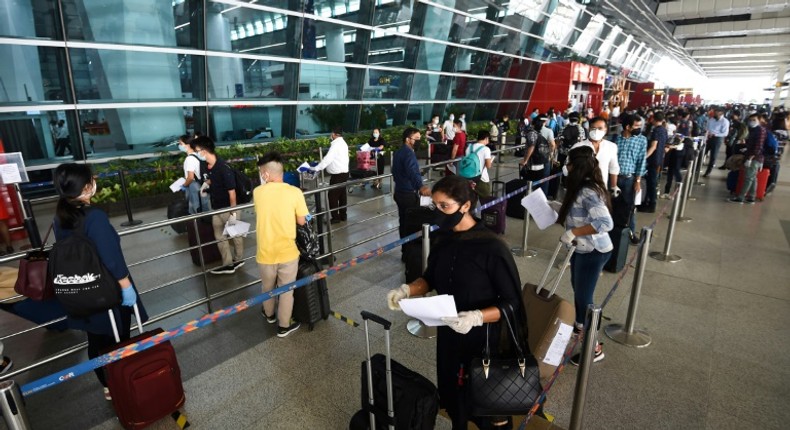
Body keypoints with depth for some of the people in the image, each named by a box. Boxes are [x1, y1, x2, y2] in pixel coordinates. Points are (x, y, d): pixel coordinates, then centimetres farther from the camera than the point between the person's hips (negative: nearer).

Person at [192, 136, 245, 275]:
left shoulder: (223, 168, -24)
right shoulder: (209, 166, 0)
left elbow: (232, 192, -23)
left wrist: (233, 213, -21)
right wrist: (206, 183, 3)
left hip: (229, 209, -8)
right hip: (217, 209, 8)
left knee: (235, 234, 11)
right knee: (220, 237, 13)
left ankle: (239, 259, 28)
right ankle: (228, 264, 25)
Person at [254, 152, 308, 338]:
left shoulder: (258, 192, -7)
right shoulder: (295, 192, -14)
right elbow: (301, 221, -5)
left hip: (266, 252, 2)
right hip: (288, 252, -2)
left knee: (268, 287, 26)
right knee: (287, 290, 16)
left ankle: (269, 314, 50)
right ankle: (284, 326, 29)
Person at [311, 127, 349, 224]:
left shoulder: (336, 144, -17)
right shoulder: (343, 143, 15)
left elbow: (328, 158, -21)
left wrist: (316, 168, -17)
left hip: (337, 174, -10)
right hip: (343, 172, 10)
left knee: (333, 195, -3)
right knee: (342, 194, 14)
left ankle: (335, 217, 2)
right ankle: (343, 215, 22)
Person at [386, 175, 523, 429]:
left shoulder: (492, 248, -23)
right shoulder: (443, 239, -4)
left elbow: (512, 303, -18)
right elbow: (431, 278, 9)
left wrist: (476, 317, -33)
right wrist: (407, 290, -10)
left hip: (483, 339, -5)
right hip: (448, 334, 6)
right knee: (452, 394, 24)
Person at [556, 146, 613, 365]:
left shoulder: (588, 192, -27)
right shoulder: (581, 188, 3)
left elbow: (605, 223, -37)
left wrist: (573, 233, -32)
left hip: (593, 252, -10)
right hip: (582, 249, 10)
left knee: (584, 297, 2)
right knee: (577, 290, 25)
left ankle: (594, 348, 19)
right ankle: (580, 325, 48)